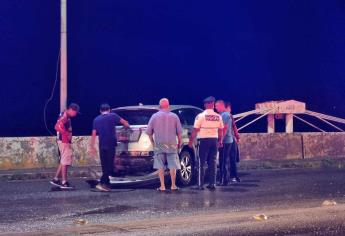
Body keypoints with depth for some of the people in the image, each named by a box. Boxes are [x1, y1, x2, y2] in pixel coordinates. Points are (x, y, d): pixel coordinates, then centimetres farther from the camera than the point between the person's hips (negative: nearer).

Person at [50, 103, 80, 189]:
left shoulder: (66, 116, 15)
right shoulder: (64, 116, -16)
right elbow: (58, 126, -30)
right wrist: (67, 135, -24)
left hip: (65, 141, 10)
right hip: (64, 141, -10)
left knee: (63, 161, 15)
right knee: (65, 161, -5)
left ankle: (56, 179, 19)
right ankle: (64, 182, 0)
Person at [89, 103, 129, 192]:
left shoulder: (96, 119, 12)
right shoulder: (113, 116, 2)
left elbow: (94, 134, 9)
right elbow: (124, 122, 13)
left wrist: (92, 146, 14)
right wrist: (127, 125, 35)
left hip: (102, 145, 4)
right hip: (111, 144, -4)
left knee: (104, 165, 12)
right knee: (109, 164, -3)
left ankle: (106, 184, 15)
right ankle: (102, 183, -15)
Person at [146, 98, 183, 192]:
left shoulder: (155, 116, 1)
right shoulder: (174, 116, 1)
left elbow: (149, 132, 3)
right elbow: (179, 132, 2)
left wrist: (152, 142, 14)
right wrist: (180, 143, 12)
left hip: (159, 144, 0)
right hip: (172, 144, 0)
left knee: (160, 166, 4)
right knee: (173, 165, 6)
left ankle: (162, 186, 3)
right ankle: (173, 185, 8)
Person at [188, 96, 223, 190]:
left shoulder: (201, 116, -8)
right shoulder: (218, 117, 3)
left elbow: (195, 130, -9)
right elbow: (220, 130, 9)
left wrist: (191, 141, -2)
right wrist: (220, 141, 21)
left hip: (204, 140, -3)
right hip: (214, 140, 3)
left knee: (201, 163, 1)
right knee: (212, 163, 10)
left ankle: (200, 184, -2)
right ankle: (212, 184, 9)